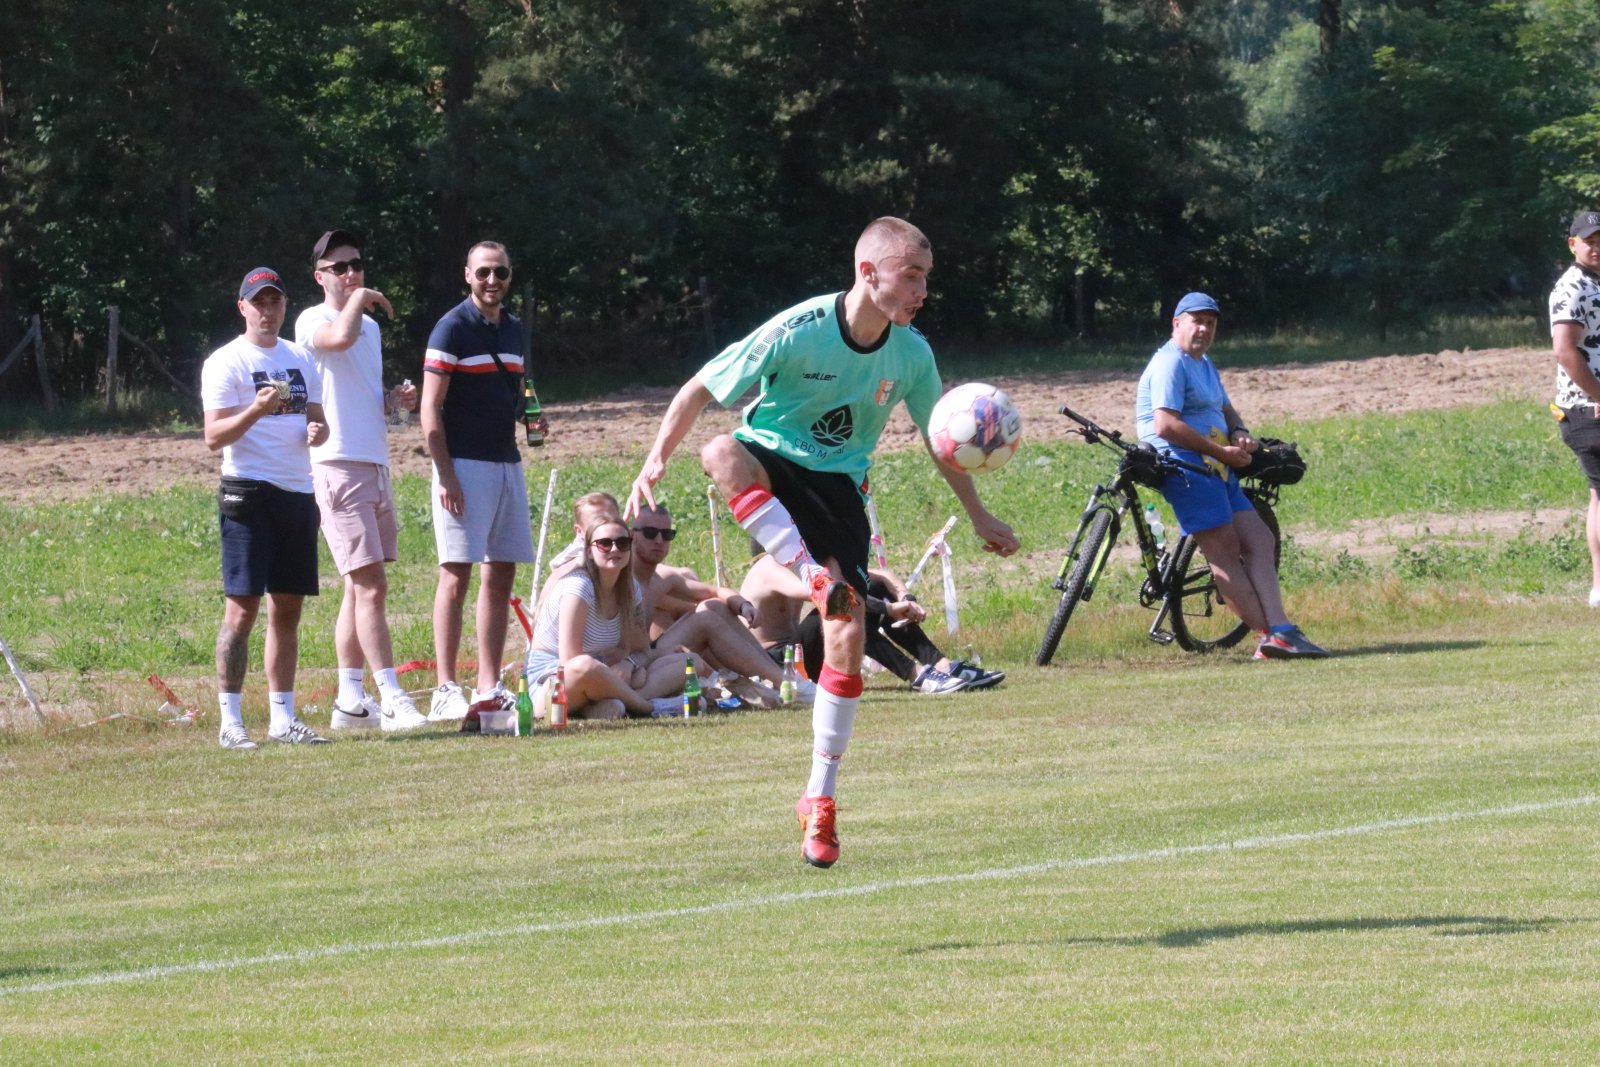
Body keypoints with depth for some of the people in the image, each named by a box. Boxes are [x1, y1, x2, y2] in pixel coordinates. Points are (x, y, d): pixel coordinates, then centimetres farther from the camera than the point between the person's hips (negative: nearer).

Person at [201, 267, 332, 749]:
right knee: (242, 609, -9)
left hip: (299, 492, 6)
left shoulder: (300, 359, 16)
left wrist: (317, 429, -1)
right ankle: (230, 722, -8)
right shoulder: (226, 363, -4)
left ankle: (283, 718, 13)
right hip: (248, 493, -6)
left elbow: (316, 417, 22)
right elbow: (214, 437, -11)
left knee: (288, 610, 8)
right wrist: (256, 410, -27)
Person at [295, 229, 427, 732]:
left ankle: (350, 700, 13)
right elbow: (340, 337, -31)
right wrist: (361, 299, -14)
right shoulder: (313, 321, -7)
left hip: (376, 464, 9)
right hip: (338, 466, -9)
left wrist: (395, 398, 9)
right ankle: (391, 699, -15)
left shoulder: (370, 326, 19)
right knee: (371, 586, -13)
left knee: (360, 587, 10)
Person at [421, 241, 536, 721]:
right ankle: (446, 690, -10)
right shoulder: (453, 328, -7)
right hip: (464, 465, -7)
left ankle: (490, 687, 11)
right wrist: (445, 474, -17)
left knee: (501, 574, 7)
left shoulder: (513, 329, 14)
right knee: (457, 572, -9)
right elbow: (430, 407, -11)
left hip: (507, 462, 7)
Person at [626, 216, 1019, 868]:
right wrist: (655, 462, -23)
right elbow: (700, 391, -13)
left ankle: (820, 800, 0)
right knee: (722, 454, -41)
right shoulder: (796, 332, -21)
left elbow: (938, 437, 12)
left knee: (848, 634, -12)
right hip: (770, 463, -3)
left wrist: (979, 517, 17)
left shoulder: (911, 354, -7)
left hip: (837, 484, 3)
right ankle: (817, 580, -44)